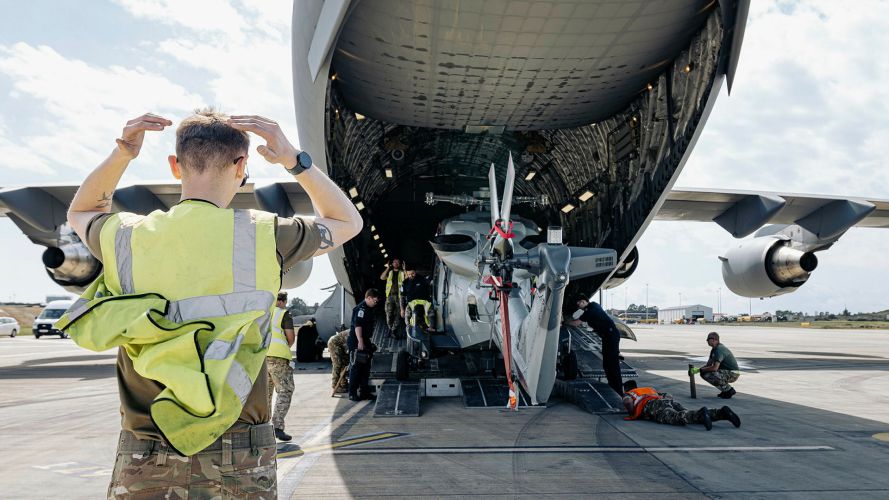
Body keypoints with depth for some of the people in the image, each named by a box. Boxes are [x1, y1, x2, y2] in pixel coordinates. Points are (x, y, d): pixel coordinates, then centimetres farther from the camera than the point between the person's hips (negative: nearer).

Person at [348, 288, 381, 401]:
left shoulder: (368, 309, 18)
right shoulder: (361, 308, -15)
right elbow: (357, 325, -23)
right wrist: (360, 341, -27)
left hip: (364, 343, 10)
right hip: (357, 343, -10)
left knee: (365, 368, 13)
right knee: (355, 368, -5)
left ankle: (364, 392, 21)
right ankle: (352, 394, 0)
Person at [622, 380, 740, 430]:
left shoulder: (628, 394, 25)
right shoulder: (650, 389, 45)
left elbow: (628, 402, -1)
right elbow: (669, 396, 40)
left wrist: (632, 415, 14)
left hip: (653, 406, -6)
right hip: (670, 402, 6)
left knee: (677, 418, -31)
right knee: (689, 414, -13)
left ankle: (701, 414, -59)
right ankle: (722, 412, -34)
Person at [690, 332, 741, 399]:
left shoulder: (719, 349, -22)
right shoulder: (714, 349, 10)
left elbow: (715, 368, -30)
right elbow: (708, 365, 11)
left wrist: (699, 370, -21)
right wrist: (696, 369, -4)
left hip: (732, 374, -10)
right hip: (726, 371, 10)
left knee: (707, 375, -25)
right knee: (704, 373, 6)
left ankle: (728, 390, -8)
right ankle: (725, 390, 10)